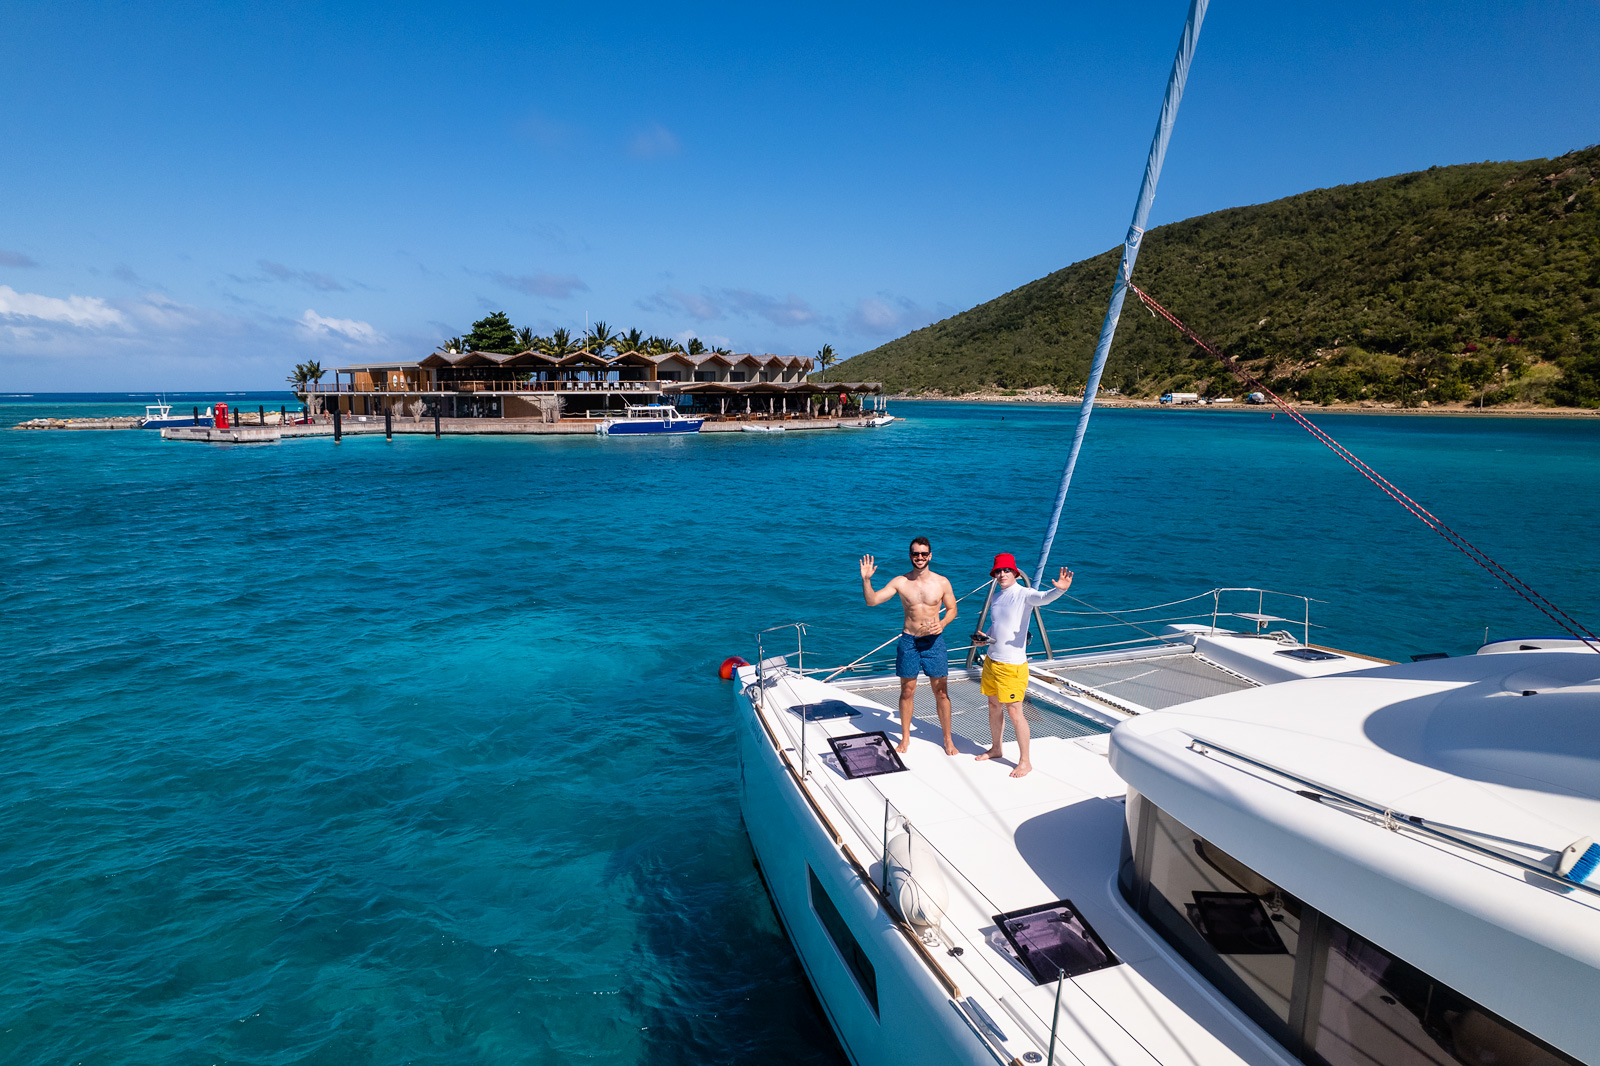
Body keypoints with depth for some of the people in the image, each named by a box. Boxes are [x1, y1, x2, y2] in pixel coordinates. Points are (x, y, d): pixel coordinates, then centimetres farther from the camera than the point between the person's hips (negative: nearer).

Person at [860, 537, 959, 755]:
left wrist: (943, 623, -11)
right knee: (907, 692, 8)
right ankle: (905, 737, 25)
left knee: (941, 693, 4)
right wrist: (866, 579, -22)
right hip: (908, 641, 0)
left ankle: (948, 739, 20)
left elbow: (952, 609, 9)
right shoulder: (900, 582, -4)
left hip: (934, 641, 0)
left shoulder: (941, 582, -3)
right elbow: (872, 601, -7)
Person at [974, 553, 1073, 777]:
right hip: (991, 660, 7)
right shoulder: (996, 597, 10)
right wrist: (985, 638, 5)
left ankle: (1025, 761, 10)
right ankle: (995, 749, 36)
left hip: (1012, 664, -7)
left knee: (1014, 712, -3)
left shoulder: (1024, 594, -13)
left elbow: (1043, 597, -35)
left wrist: (1060, 590, -57)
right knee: (994, 706, 19)